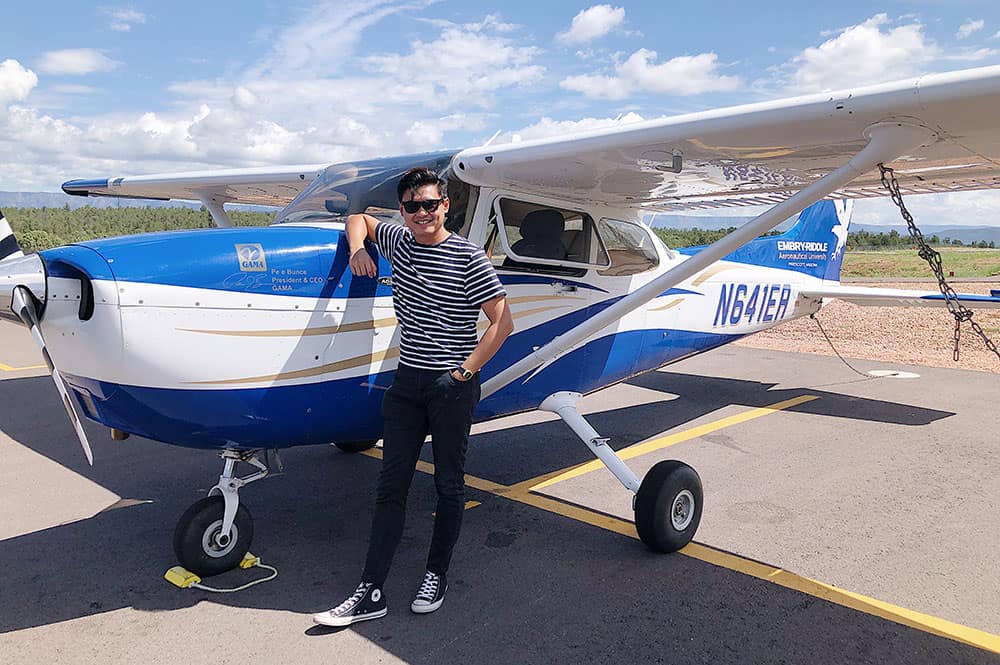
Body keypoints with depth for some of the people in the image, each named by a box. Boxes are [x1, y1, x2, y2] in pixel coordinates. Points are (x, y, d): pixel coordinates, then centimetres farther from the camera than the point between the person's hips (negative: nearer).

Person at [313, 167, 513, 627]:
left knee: (449, 484, 9)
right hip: (407, 381, 5)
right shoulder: (398, 242, 7)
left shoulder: (468, 257, -9)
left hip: (452, 386, -5)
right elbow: (359, 219, 26)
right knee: (391, 486, 5)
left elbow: (502, 322, -10)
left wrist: (466, 372, -13)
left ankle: (437, 575, 27)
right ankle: (371, 593, 12)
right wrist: (357, 249, 5)